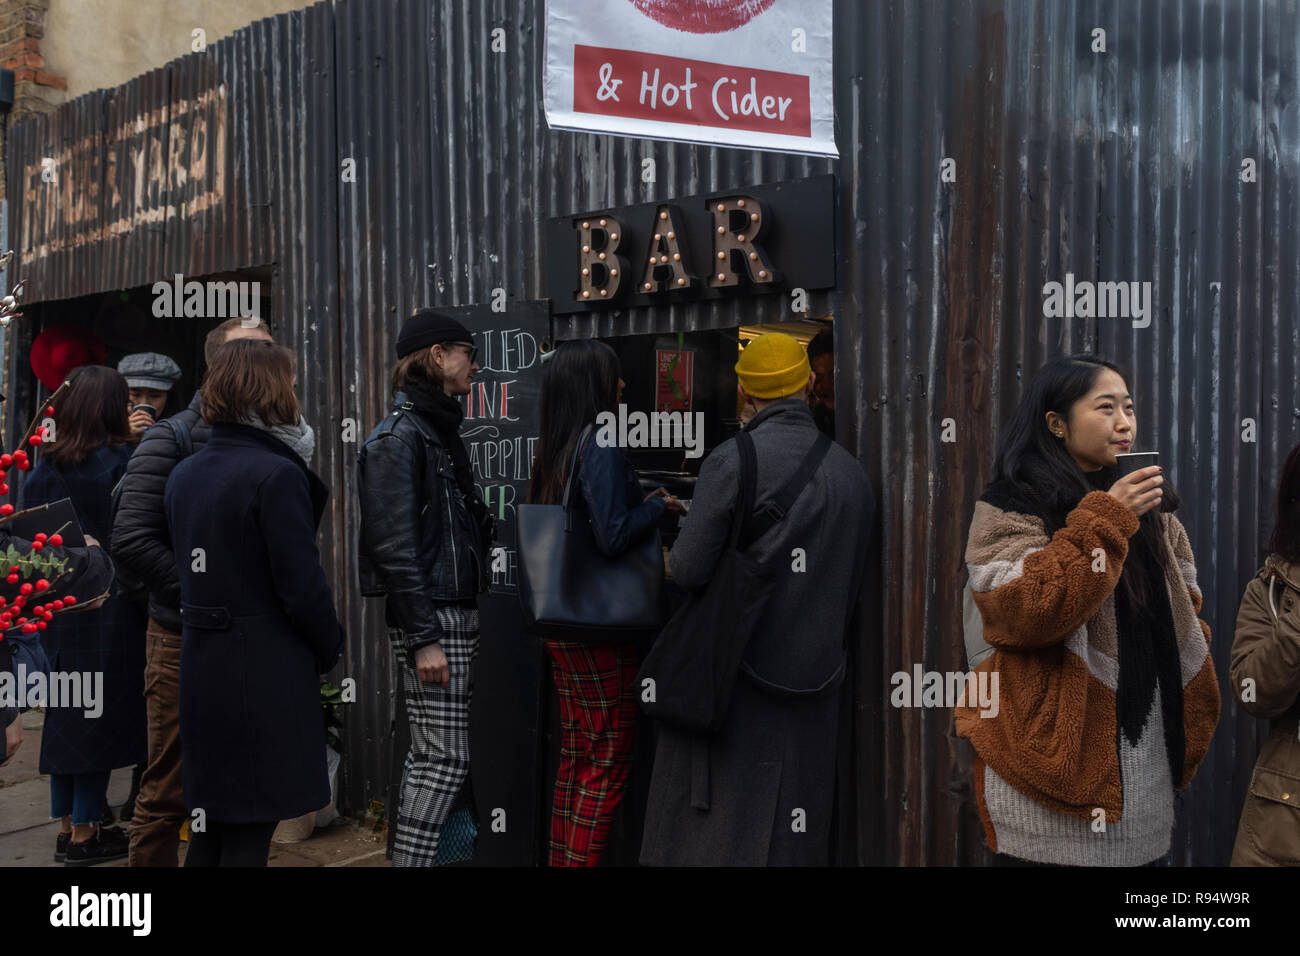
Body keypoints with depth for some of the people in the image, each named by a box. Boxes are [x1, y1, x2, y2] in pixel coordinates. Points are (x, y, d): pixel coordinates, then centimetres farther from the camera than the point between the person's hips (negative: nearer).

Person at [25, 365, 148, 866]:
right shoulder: (121, 462, -13)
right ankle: (85, 834, 12)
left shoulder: (42, 466, 4)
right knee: (99, 717, 4)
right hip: (107, 611, -6)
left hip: (52, 610, 6)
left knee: (63, 717, 15)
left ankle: (67, 826, 24)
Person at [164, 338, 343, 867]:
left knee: (209, 830, 17)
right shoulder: (277, 474, -15)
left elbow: (188, 564, 11)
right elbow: (302, 585, -16)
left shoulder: (183, 473, 8)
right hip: (267, 675, -7)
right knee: (248, 838, 2)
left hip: (201, 664, 7)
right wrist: (330, 649, -1)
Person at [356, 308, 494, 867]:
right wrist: (423, 637, -21)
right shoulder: (399, 436, -12)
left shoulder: (441, 432, 18)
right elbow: (395, 545, -18)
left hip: (456, 615, 9)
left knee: (432, 754, 13)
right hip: (428, 617, -9)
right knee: (444, 758, -7)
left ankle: (410, 851, 22)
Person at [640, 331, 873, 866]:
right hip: (814, 677, 5)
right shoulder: (852, 473, 5)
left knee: (711, 825, 3)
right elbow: (851, 586, 12)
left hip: (731, 673, -5)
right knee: (790, 826, 14)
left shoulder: (731, 461, -12)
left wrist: (668, 559, 9)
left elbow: (688, 570, -12)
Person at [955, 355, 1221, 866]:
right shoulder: (1011, 508, -6)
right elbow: (1023, 611, -21)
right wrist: (1104, 521, -20)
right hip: (1059, 753, -6)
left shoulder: (1149, 511, 14)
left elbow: (1182, 614, 21)